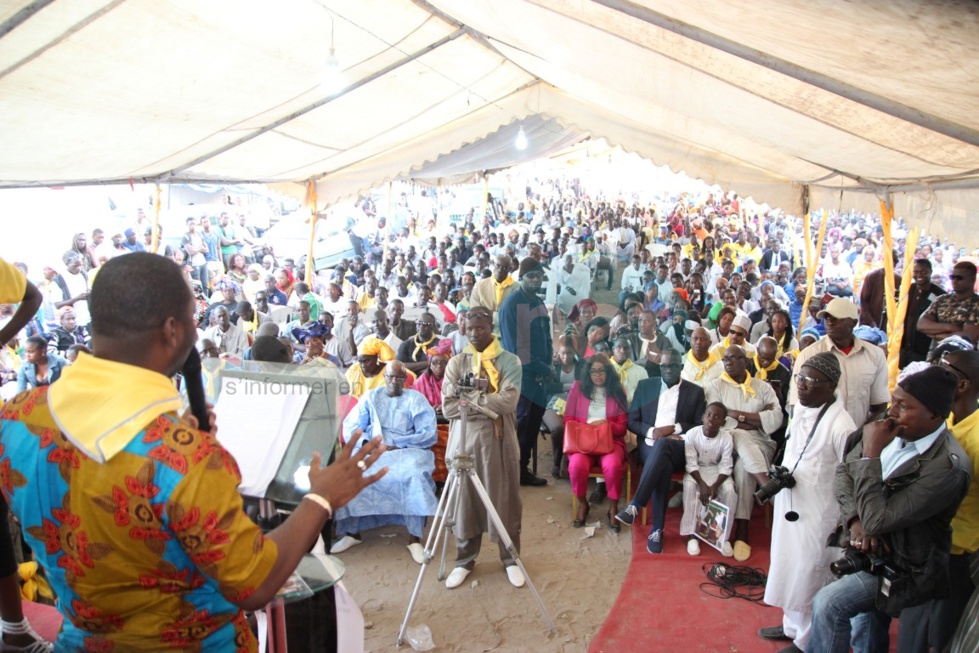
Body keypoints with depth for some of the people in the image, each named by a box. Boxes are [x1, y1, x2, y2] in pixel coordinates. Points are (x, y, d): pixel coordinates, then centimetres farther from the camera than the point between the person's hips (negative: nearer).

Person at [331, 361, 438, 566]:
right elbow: (350, 426, 6)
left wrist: (396, 445, -13)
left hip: (406, 451, -2)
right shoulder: (371, 397, 17)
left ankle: (415, 538, -24)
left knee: (416, 473, -33)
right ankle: (352, 532, -10)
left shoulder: (416, 399, 9)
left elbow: (428, 434, -4)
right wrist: (367, 443, -14)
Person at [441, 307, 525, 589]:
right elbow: (448, 407, -5)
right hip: (464, 439, 1)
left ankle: (511, 559, 24)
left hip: (500, 440, -1)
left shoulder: (509, 361, 0)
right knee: (465, 500, 7)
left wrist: (469, 396, -13)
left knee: (505, 501, 6)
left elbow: (508, 401, -14)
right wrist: (488, 404, -13)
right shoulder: (456, 363, 4)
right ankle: (465, 560, 25)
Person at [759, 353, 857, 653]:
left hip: (817, 515, -8)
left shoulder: (840, 425, -23)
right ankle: (792, 625, 43)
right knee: (789, 570, 22)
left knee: (809, 578, 9)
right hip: (789, 505, 8)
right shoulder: (801, 408, 1)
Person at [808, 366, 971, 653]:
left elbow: (877, 521, -32)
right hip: (872, 551, 7)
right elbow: (842, 473, -1)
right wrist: (856, 519, -18)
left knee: (828, 603, -18)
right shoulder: (889, 431, -11)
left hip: (904, 565, -7)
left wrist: (870, 454, -30)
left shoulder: (948, 467, -30)